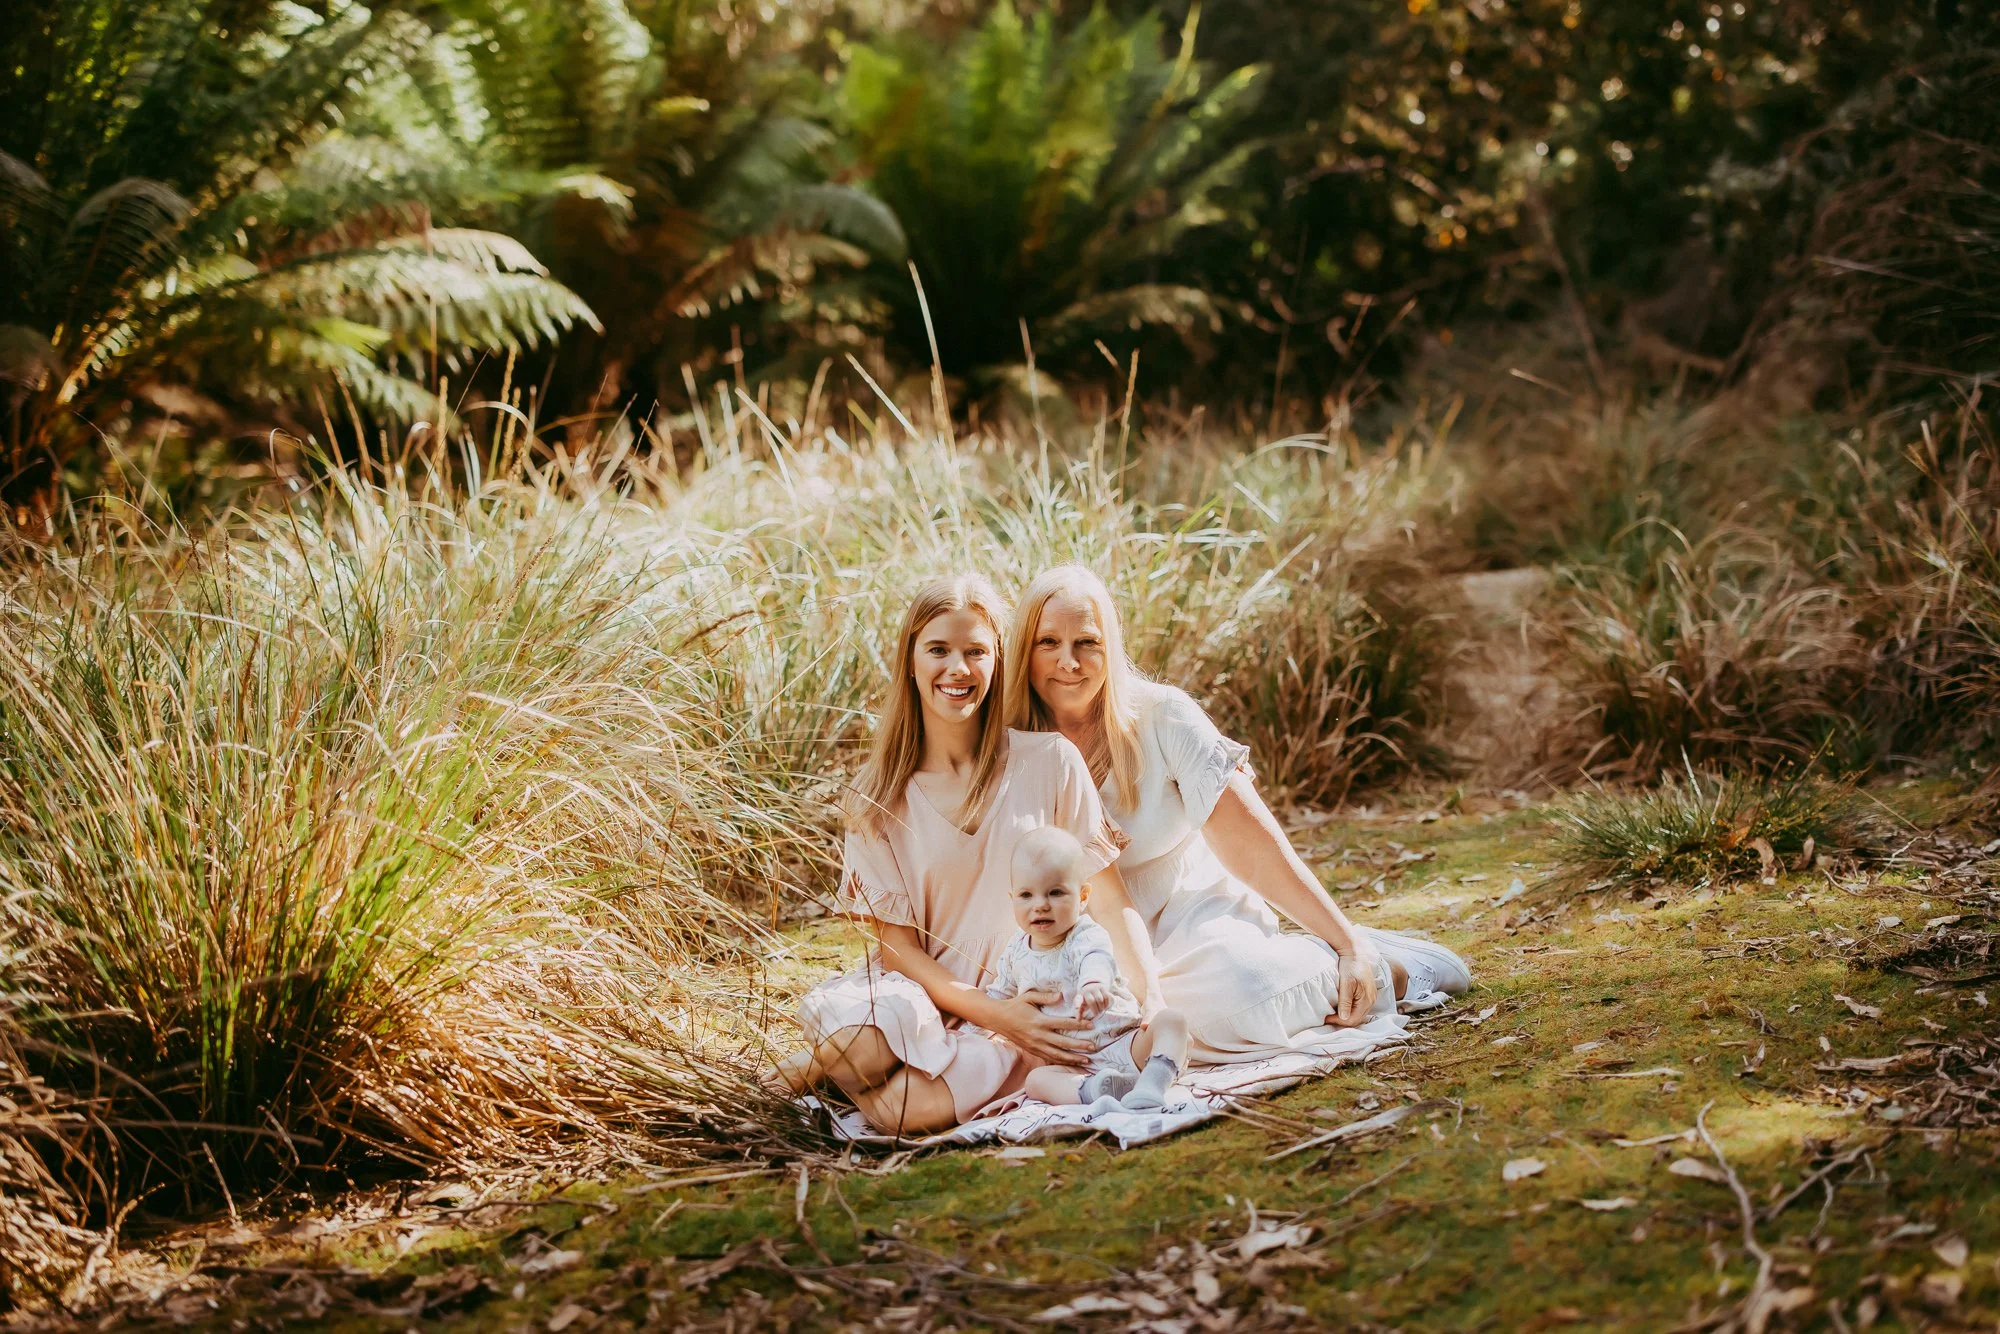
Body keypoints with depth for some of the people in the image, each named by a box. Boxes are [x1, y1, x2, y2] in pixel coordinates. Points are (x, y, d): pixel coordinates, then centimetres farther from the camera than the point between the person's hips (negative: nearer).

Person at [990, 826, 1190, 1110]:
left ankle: (1152, 1083, -48)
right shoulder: (1017, 953, 9)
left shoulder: (1088, 938, -10)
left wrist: (1093, 985, -60)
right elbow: (998, 995, 32)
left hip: (1123, 1046, -3)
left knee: (1170, 1021, -27)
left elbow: (1097, 963, -37)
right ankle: (1090, 1091, -55)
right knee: (1036, 1079, -28)